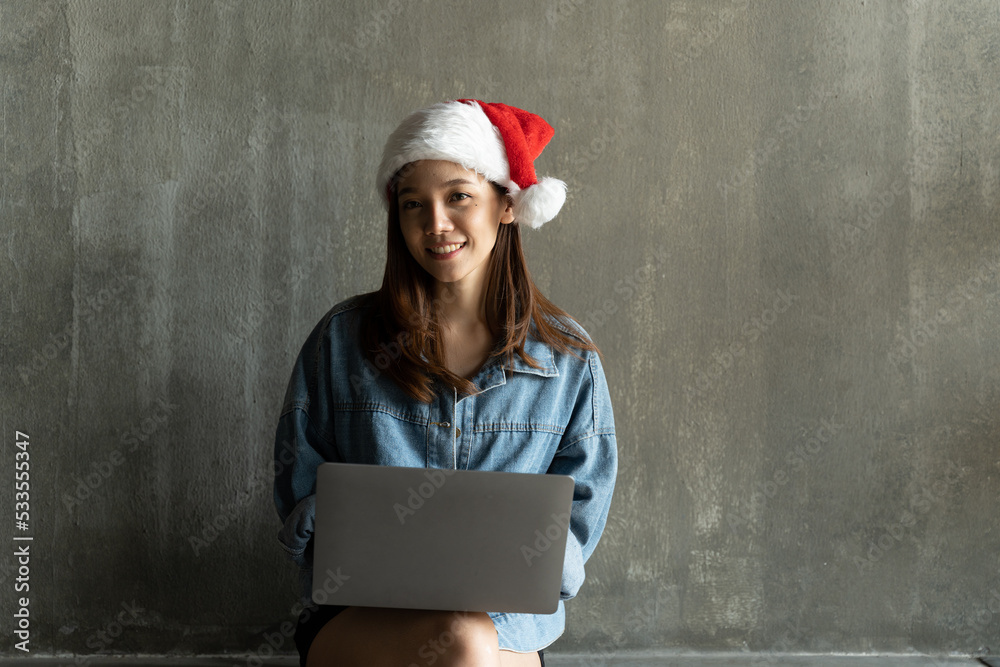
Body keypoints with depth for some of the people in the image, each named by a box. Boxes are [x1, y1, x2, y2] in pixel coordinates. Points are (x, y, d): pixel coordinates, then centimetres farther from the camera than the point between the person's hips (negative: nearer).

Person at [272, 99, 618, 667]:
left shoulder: (570, 359, 3)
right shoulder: (343, 339, 4)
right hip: (359, 618, 0)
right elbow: (299, 492, 7)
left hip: (506, 621, 1)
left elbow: (578, 519, 7)